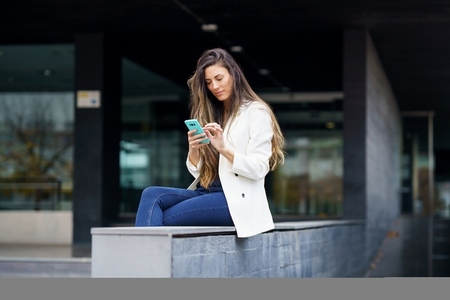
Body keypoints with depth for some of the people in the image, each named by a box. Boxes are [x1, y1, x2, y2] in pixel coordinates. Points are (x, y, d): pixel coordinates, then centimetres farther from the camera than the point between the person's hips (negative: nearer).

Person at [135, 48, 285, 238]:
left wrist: (224, 148, -22)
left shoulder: (256, 112, 1)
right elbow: (199, 172, 14)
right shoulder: (211, 114, 18)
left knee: (163, 218, -24)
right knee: (151, 195, -21)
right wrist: (194, 150, -7)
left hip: (237, 198, -6)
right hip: (207, 192, 6)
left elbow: (259, 169, -9)